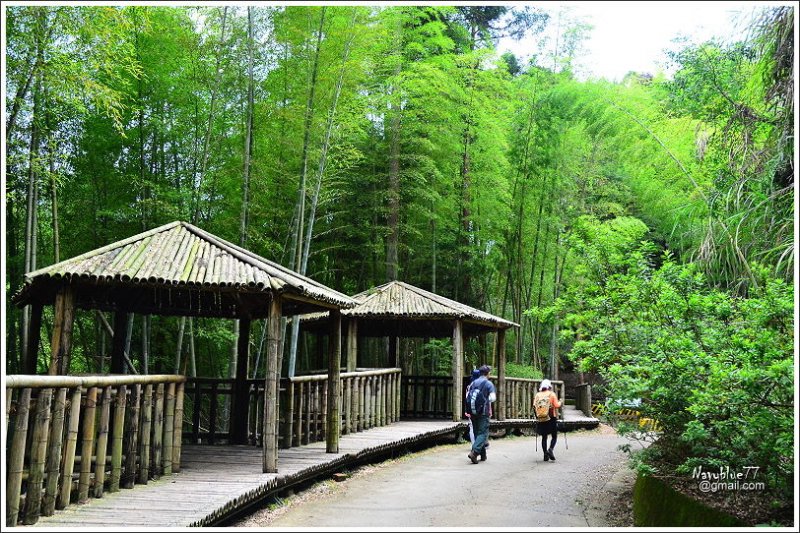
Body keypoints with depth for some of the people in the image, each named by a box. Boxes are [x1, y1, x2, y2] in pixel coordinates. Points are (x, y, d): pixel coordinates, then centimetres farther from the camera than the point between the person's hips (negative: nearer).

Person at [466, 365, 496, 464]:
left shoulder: (473, 383, 9)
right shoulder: (489, 384, -6)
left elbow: (467, 396, 8)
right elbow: (493, 398, -14)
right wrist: (488, 400, 7)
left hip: (473, 412, 5)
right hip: (483, 413, -5)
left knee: (477, 433, 15)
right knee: (483, 433, -3)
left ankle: (483, 455, 20)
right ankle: (474, 452, -21)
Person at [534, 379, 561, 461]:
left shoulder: (537, 395, 4)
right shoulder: (552, 394, -3)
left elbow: (534, 406, 0)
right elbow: (556, 405, -8)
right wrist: (560, 403, 12)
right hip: (551, 418, -3)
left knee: (544, 437, 10)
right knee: (554, 436, 7)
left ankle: (546, 455, 5)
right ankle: (550, 449, -17)